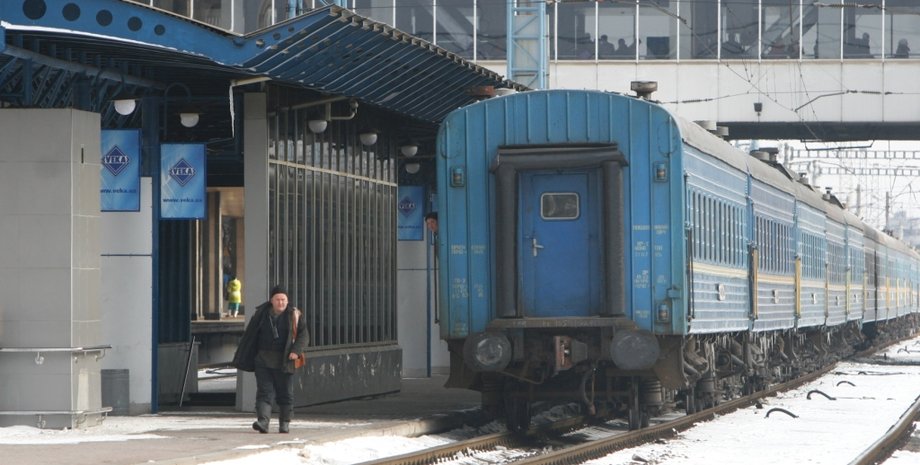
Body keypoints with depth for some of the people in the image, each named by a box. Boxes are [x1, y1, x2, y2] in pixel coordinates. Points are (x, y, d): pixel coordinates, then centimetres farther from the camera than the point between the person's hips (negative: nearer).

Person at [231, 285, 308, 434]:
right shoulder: (262, 314, 5)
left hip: (284, 361, 0)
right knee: (264, 391, -9)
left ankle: (284, 423, 16)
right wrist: (242, 358, 7)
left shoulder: (294, 315, 3)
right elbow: (249, 336, 9)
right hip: (263, 360, 1)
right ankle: (263, 422, -19)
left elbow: (303, 334, 0)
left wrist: (296, 350, -18)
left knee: (285, 394, 5)